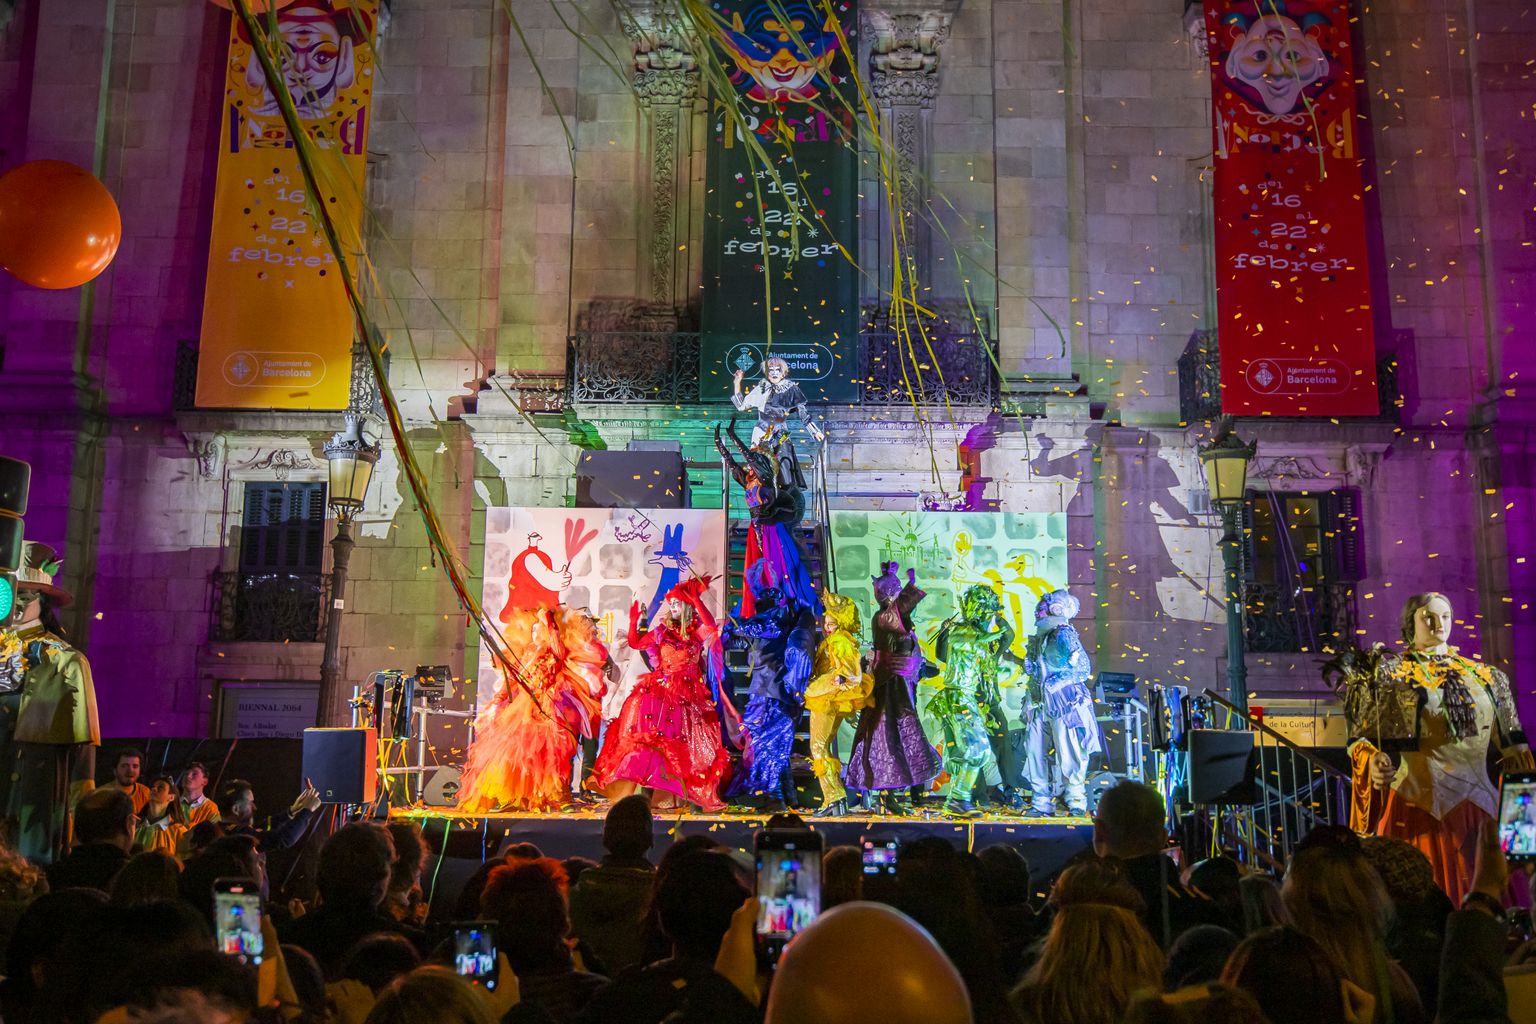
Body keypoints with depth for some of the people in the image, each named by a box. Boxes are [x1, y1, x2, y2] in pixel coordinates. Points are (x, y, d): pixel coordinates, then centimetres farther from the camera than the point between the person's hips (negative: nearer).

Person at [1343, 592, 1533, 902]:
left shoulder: (1483, 676, 16)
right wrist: (1373, 761, -20)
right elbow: (1361, 738, 0)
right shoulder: (1387, 673, 4)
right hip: (1416, 802, -4)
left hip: (1477, 804, 4)